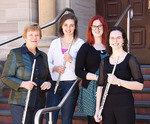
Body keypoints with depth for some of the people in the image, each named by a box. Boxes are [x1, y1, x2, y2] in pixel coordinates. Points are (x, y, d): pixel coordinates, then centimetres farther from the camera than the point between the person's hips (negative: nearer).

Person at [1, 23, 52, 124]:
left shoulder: (43, 56, 16)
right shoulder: (15, 54, 0)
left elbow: (48, 77, 22)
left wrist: (48, 83, -2)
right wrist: (22, 84, -20)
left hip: (39, 104, 5)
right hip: (20, 104, -5)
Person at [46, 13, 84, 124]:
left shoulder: (80, 43, 4)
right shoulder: (55, 43, 14)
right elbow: (47, 63, 14)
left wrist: (71, 60, -18)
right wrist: (55, 68, -7)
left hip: (70, 84, -3)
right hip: (54, 84, 3)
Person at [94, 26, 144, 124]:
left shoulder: (130, 59, -1)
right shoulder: (104, 61, 12)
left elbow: (140, 85, -8)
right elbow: (100, 86, 13)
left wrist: (118, 81, -20)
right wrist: (97, 110, 7)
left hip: (124, 105, -3)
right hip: (107, 105, 4)